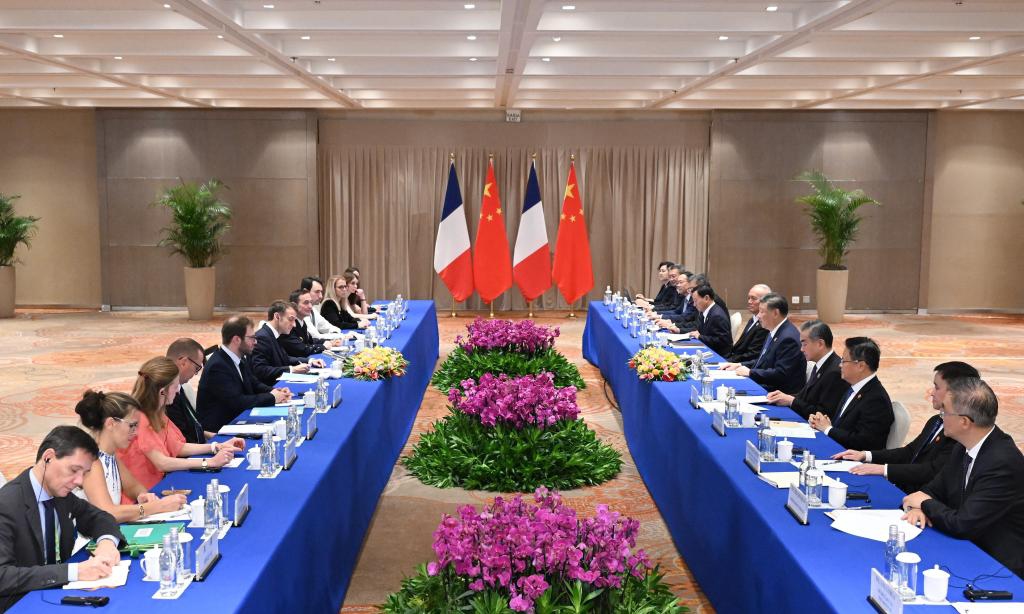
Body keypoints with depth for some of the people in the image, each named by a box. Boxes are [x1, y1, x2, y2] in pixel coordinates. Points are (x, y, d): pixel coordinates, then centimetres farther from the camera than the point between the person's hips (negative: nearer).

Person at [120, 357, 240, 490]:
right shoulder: (137, 418, -20)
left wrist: (218, 447, 2)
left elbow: (178, 447, 11)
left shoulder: (157, 413, 8)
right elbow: (161, 463, -23)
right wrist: (210, 462, -22)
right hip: (140, 495, -8)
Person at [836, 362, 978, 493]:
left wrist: (884, 469, -22)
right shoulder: (935, 421, 17)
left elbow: (935, 471, -22)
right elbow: (909, 452, 19)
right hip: (902, 487, 9)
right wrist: (865, 455, 7)